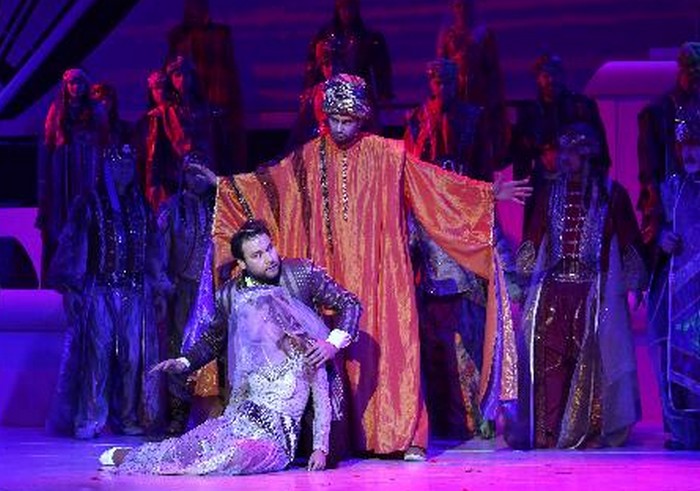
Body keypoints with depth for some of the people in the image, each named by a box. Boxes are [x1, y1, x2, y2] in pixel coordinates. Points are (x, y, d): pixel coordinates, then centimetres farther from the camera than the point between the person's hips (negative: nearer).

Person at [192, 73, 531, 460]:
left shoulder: (387, 155, 1)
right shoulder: (309, 158, 8)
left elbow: (435, 181, 2)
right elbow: (266, 183, 17)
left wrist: (490, 194, -3)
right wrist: (222, 184, 17)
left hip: (377, 273, -2)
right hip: (330, 276, 2)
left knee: (387, 344, -9)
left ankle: (404, 435, -9)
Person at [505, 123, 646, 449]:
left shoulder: (611, 194, 5)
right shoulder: (551, 194, 14)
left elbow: (629, 240, 6)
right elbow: (533, 239, 15)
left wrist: (635, 282, 2)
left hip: (595, 290, -3)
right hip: (553, 289, 3)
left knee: (592, 358, -5)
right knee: (550, 358, -5)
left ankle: (591, 429, 0)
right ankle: (548, 431, -4)